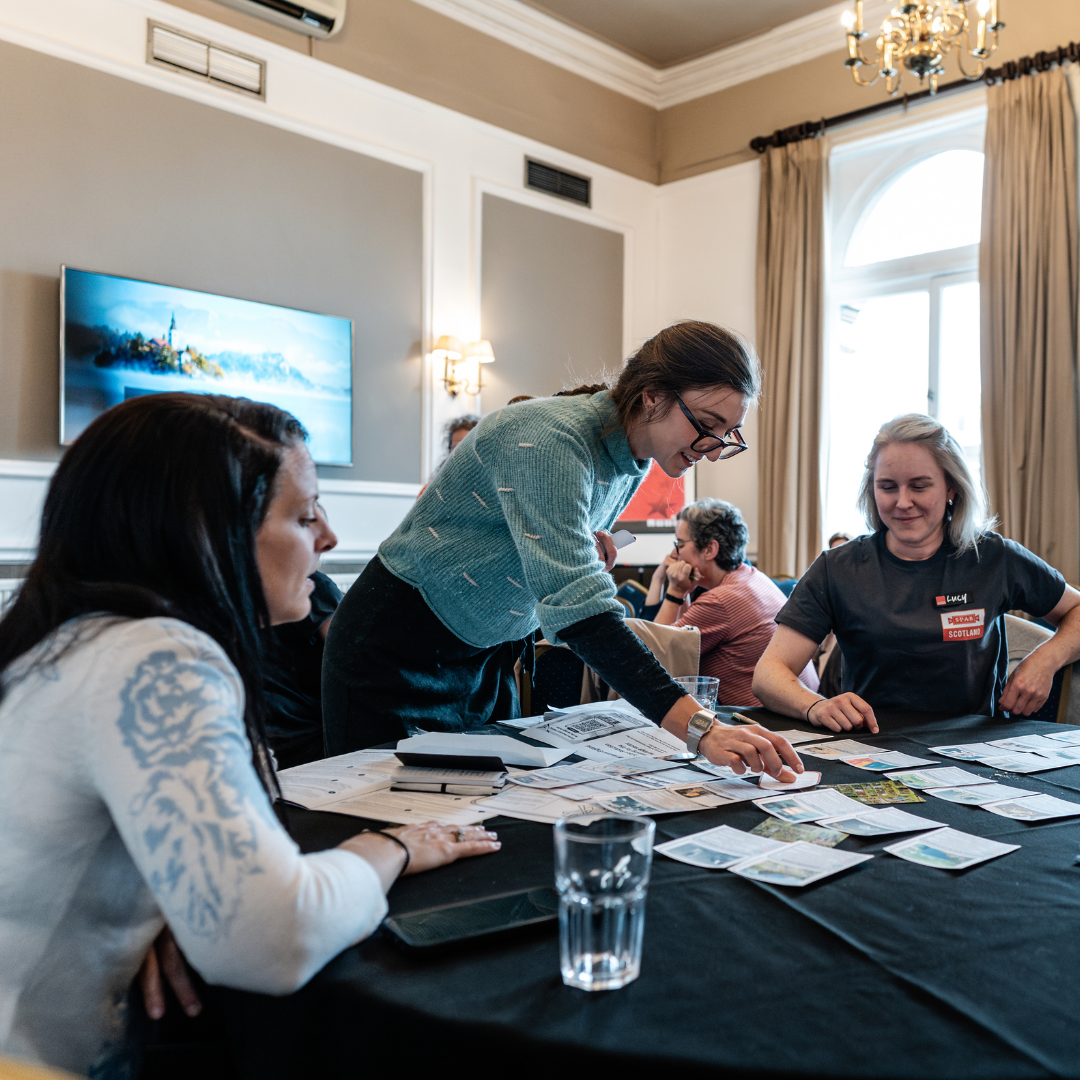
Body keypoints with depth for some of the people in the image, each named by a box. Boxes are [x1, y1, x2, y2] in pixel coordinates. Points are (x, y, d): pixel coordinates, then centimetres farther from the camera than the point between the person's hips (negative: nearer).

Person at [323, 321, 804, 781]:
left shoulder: (633, 462, -2)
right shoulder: (549, 440, -30)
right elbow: (577, 605, -40)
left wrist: (588, 547, -9)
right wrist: (701, 729, -45)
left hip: (488, 655, 8)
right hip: (399, 647, -7)